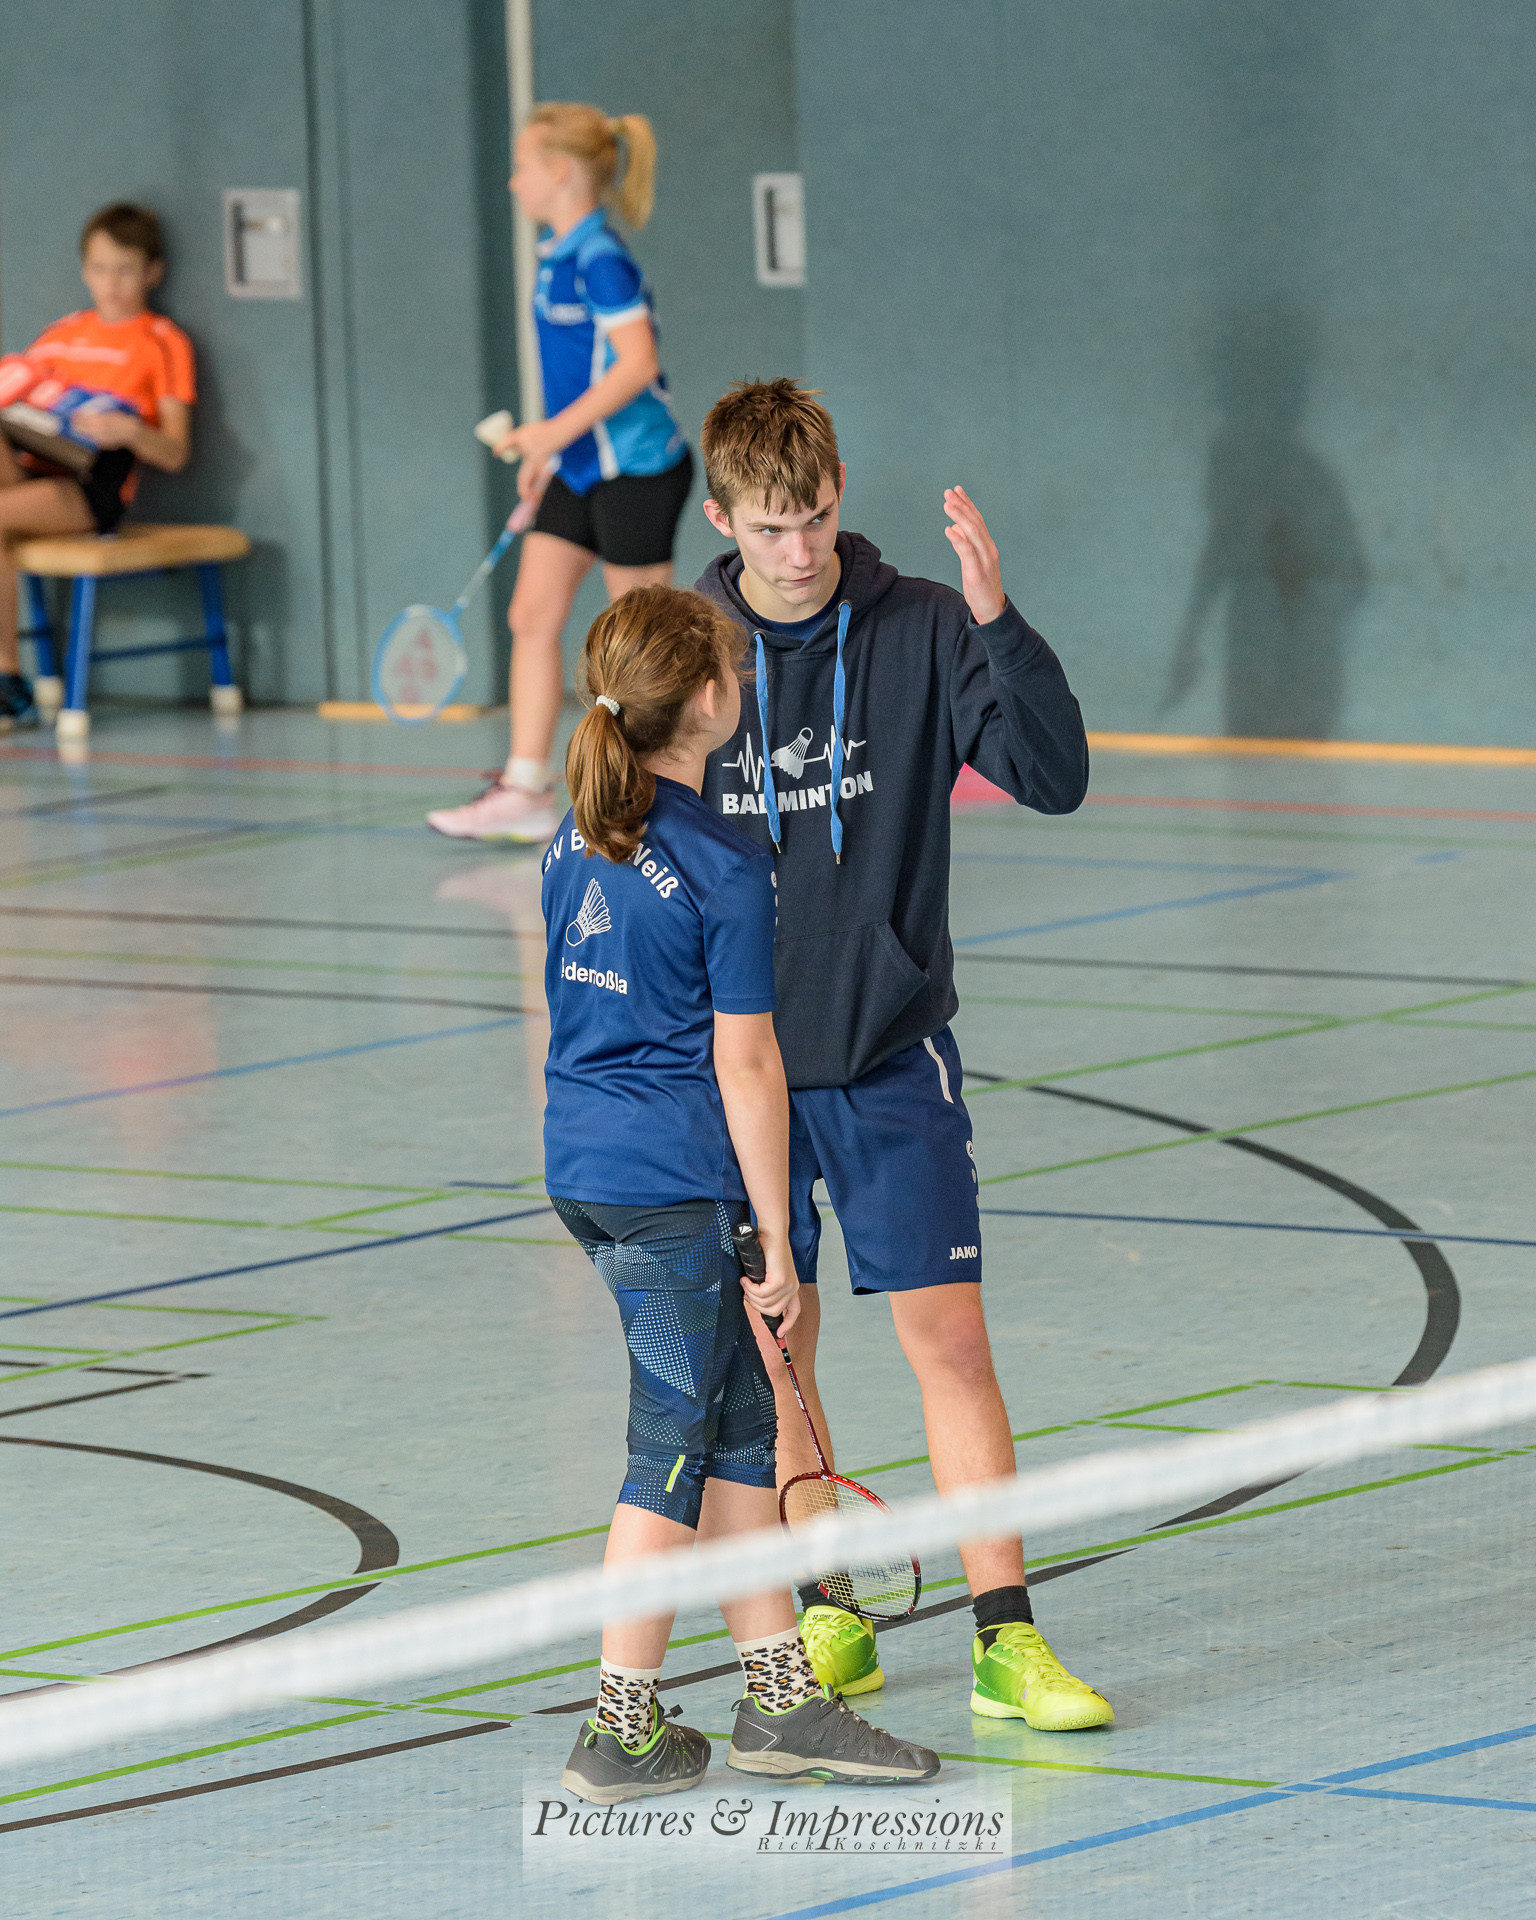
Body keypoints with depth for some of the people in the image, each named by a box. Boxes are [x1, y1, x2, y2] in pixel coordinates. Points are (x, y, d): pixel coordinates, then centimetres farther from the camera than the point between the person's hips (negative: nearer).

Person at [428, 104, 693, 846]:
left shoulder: (599, 259, -17)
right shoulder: (561, 255, 11)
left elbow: (637, 362, -24)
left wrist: (558, 431, -26)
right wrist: (549, 453, 21)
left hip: (634, 469, -10)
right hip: (581, 471, 10)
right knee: (532, 617, 3)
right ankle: (525, 791, 2)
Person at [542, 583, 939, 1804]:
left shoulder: (577, 838, 8)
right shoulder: (728, 871, -16)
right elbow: (746, 1070, -15)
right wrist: (776, 1239, -9)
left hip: (583, 1160, 8)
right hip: (674, 1182, -8)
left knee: (742, 1425, 15)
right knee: (675, 1446, 2)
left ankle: (782, 1696, 19)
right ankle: (622, 1733, 8)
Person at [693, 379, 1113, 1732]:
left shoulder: (921, 631, -7)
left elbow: (1055, 779, -16)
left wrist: (996, 622, -28)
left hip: (894, 1055, -1)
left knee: (948, 1334, -5)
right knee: (773, 1349, 9)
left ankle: (1005, 1639, -3)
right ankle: (827, 1619, 23)